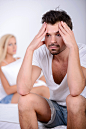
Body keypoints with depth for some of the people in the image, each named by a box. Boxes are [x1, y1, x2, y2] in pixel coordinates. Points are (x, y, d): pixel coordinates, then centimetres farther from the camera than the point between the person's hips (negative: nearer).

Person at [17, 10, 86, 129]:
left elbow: (75, 91, -41)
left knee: (74, 100, -35)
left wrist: (73, 47, -40)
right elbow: (23, 90, -28)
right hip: (54, 109, 3)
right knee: (25, 100, -23)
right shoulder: (41, 53, -13)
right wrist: (30, 49, -30)